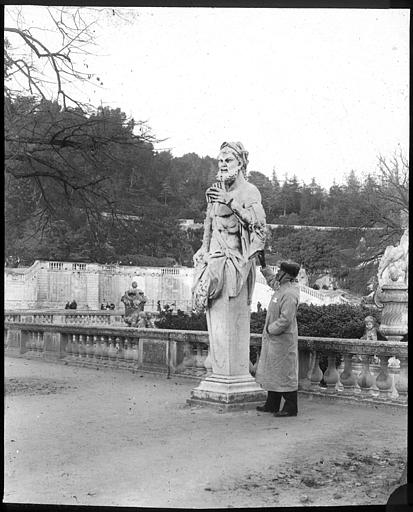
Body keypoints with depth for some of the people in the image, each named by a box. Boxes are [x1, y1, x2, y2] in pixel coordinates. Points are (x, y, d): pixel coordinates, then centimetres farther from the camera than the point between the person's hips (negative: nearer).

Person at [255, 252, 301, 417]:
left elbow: (286, 320, -28)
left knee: (284, 373, -2)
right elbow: (272, 281, 31)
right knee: (272, 372, 16)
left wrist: (270, 329, -15)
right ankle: (272, 405, 26)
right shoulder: (283, 287, 7)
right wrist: (263, 265, 26)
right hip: (274, 339, 10)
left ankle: (290, 408, 7)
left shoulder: (290, 294, -23)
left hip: (282, 339, -10)